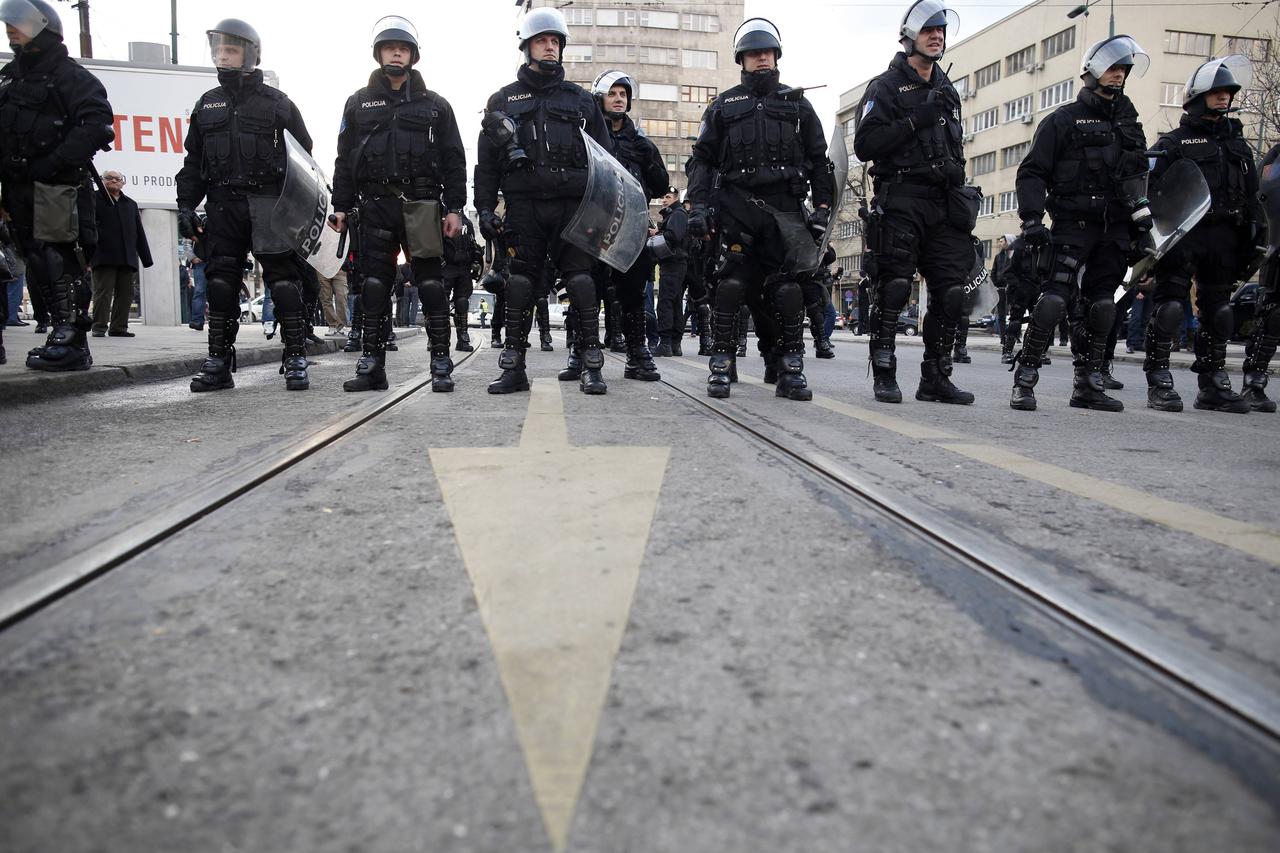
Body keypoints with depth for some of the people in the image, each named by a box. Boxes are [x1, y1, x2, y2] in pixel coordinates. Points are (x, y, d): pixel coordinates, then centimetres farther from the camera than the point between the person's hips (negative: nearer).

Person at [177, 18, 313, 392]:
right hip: (223, 204, 4)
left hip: (269, 204, -4)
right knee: (220, 282, 2)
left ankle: (295, 359, -3)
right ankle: (219, 361, 8)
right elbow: (193, 162, 19)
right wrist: (186, 205, 9)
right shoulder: (206, 105, 18)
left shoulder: (276, 102, 7)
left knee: (283, 280, -7)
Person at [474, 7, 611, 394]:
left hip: (573, 204, 0)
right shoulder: (502, 100, 16)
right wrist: (485, 207, 2)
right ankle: (514, 367, 3)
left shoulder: (581, 100, 18)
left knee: (580, 279, -6)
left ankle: (591, 366, -3)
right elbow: (486, 161, 13)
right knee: (519, 281, -2)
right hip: (523, 205, 0)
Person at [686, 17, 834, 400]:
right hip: (737, 206, -1)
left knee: (786, 285, -8)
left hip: (786, 207, 1)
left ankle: (789, 368, -4)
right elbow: (702, 158, 11)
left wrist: (822, 206, 5)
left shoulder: (797, 104, 20)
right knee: (733, 282, -10)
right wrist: (698, 205, -3)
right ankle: (721, 365, -5)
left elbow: (819, 160, 17)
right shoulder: (724, 105, 17)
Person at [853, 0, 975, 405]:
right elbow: (864, 145, -10)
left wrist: (963, 198, 19)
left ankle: (936, 378, 6)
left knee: (951, 291, -1)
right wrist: (916, 119, -16)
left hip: (944, 204, 6)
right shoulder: (886, 86, 3)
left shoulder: (947, 92, 24)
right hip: (901, 200, -6)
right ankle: (884, 375, -2)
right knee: (893, 288, -10)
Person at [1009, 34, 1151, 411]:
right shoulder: (1064, 119, 3)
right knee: (1055, 298, -18)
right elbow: (1031, 172, -3)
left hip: (1114, 229, 6)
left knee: (1101, 304, 4)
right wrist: (1032, 221, -14)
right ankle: (1024, 380, -15)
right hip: (1073, 224, -6)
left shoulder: (1128, 122, 22)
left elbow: (1139, 176, 28)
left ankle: (1088, 384, 10)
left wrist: (1142, 218, 16)